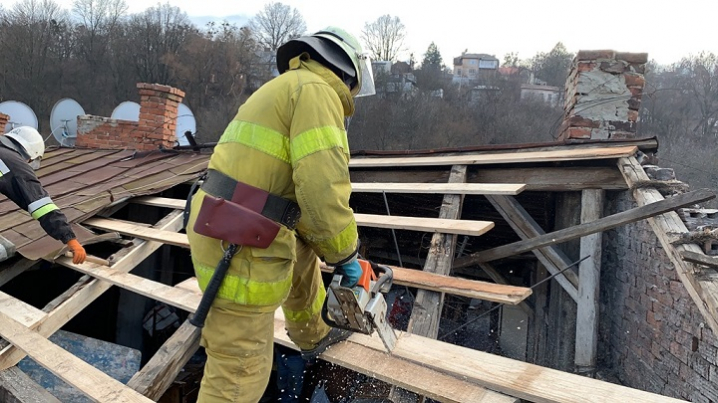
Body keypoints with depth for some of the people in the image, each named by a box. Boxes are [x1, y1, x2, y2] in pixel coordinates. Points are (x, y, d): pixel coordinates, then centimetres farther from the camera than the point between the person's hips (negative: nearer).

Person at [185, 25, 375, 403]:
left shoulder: (290, 90, 22)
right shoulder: (316, 89, -9)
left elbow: (296, 191, 25)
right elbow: (322, 187, -22)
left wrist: (330, 252, 27)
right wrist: (346, 255, -5)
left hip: (231, 234, 10)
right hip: (242, 249, -10)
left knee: (303, 256, 35)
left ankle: (313, 336, 58)